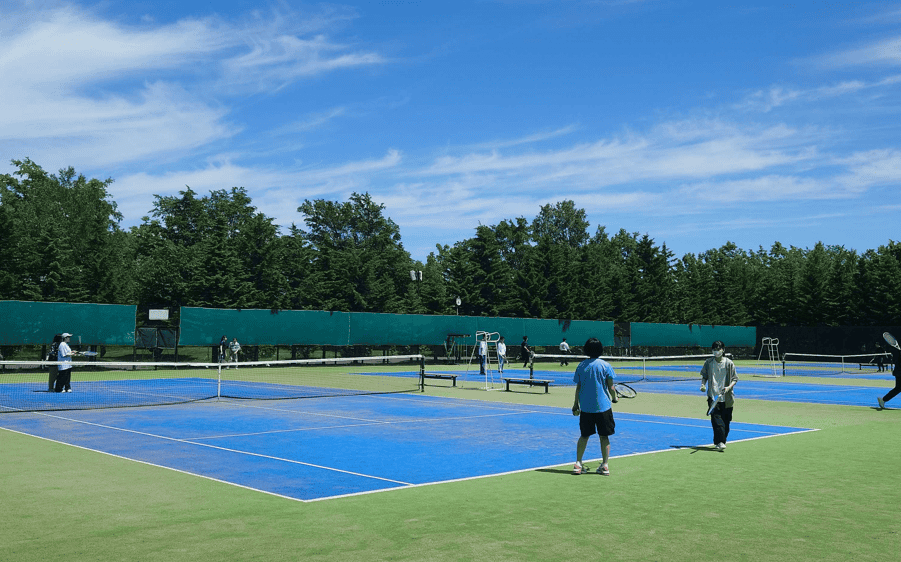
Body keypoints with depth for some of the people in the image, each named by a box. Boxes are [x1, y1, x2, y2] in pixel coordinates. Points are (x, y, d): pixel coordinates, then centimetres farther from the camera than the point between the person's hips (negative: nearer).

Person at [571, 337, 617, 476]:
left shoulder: (581, 366, 1)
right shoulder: (605, 365, -6)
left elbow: (578, 387, 4)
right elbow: (611, 387, -6)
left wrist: (575, 405, 12)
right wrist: (614, 398, 12)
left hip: (585, 407, 3)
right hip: (603, 406, -2)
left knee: (584, 435, 12)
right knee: (604, 436, 6)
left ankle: (578, 464, 8)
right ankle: (604, 465, 6)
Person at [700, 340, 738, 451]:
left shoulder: (729, 363, 0)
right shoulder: (708, 363, 5)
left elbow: (734, 379, 4)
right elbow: (704, 375, 18)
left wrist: (729, 387, -13)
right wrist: (703, 384, 0)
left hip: (726, 398, 0)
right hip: (713, 397, 0)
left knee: (725, 421, 5)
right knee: (716, 420, -12)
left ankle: (722, 441, 20)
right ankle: (720, 442, -15)